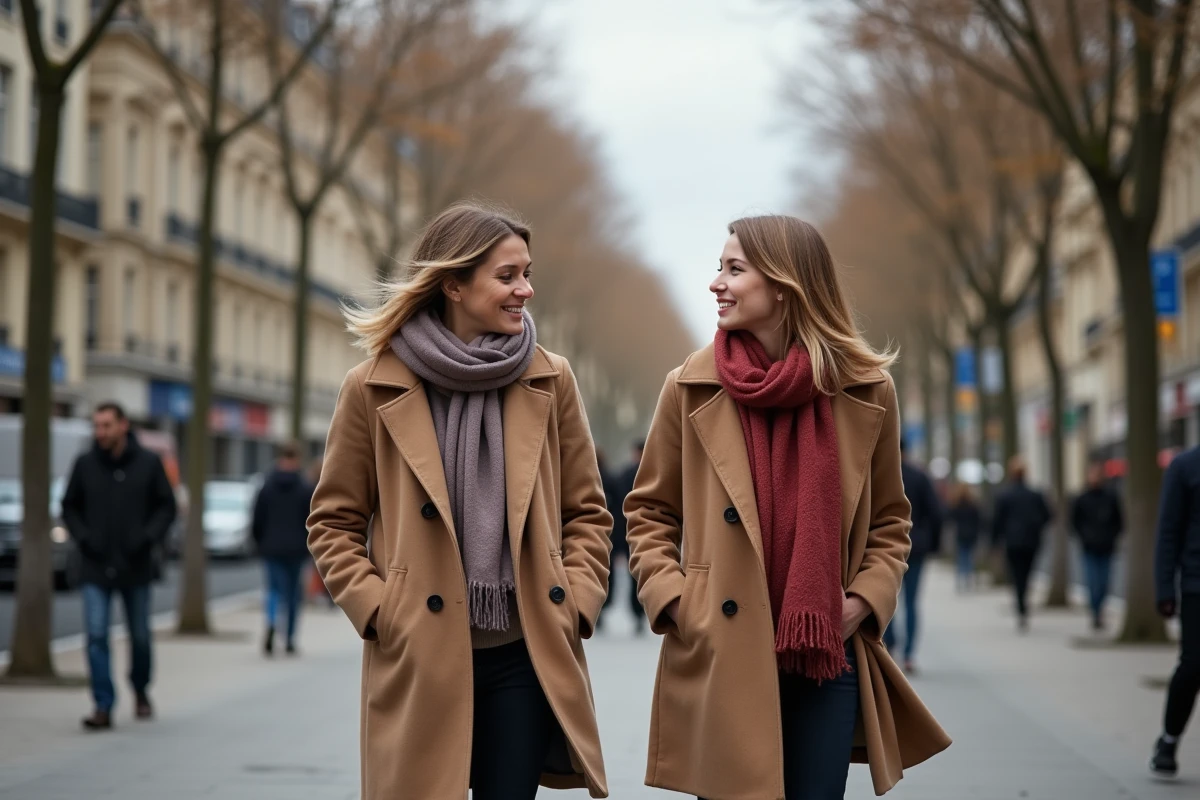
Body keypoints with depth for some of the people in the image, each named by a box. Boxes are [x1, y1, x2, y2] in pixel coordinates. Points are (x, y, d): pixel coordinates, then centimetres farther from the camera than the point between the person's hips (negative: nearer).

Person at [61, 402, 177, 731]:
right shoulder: (84, 464, -1)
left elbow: (167, 506, 2)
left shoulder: (148, 463, -3)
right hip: (95, 569, 0)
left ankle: (141, 692, 36)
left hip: (135, 567, 0)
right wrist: (83, 537, -6)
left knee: (140, 636, 12)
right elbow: (69, 507, 8)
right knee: (96, 636, -11)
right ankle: (103, 706, -8)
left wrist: (150, 537, -11)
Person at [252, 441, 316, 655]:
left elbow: (258, 520, 1)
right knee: (293, 593, 10)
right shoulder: (306, 488, -6)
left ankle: (271, 624, -24)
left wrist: (259, 543, 14)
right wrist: (310, 546, 6)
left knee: (275, 588, 5)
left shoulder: (267, 486, -1)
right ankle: (290, 640, 13)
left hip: (272, 549, 1)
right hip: (296, 549, -1)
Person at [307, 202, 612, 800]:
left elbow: (587, 513, 11)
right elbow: (333, 523, 5)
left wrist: (575, 604, -1)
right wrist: (378, 610, -6)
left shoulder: (550, 381, 5)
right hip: (419, 660, -1)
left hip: (526, 656, 2)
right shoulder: (374, 389, -2)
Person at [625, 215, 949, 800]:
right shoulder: (692, 389, -1)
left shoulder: (867, 392, 0)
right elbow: (648, 513, 8)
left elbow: (889, 520, 12)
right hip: (720, 659, -1)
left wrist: (866, 601, -3)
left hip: (826, 659, 1)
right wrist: (672, 600, -5)